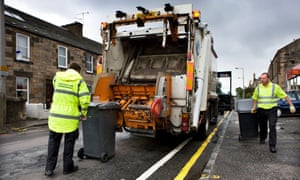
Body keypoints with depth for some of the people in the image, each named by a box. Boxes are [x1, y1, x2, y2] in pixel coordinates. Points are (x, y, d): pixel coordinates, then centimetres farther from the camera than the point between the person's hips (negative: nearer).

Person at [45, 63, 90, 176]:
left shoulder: (57, 77, 9)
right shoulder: (79, 80, -3)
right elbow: (85, 99, -14)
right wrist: (84, 114, -1)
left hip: (55, 115, 3)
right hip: (71, 117, -3)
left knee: (53, 141, 16)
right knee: (69, 142, 11)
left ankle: (49, 168, 18)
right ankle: (67, 167, 22)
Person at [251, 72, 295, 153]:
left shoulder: (275, 87, -4)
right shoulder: (258, 88, 1)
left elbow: (285, 96, -1)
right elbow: (255, 98, 14)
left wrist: (291, 105, -6)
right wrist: (254, 107, 4)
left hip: (272, 110, -2)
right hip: (261, 110, 2)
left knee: (272, 127, -12)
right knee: (262, 126, 13)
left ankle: (272, 146, -8)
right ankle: (262, 138, 40)